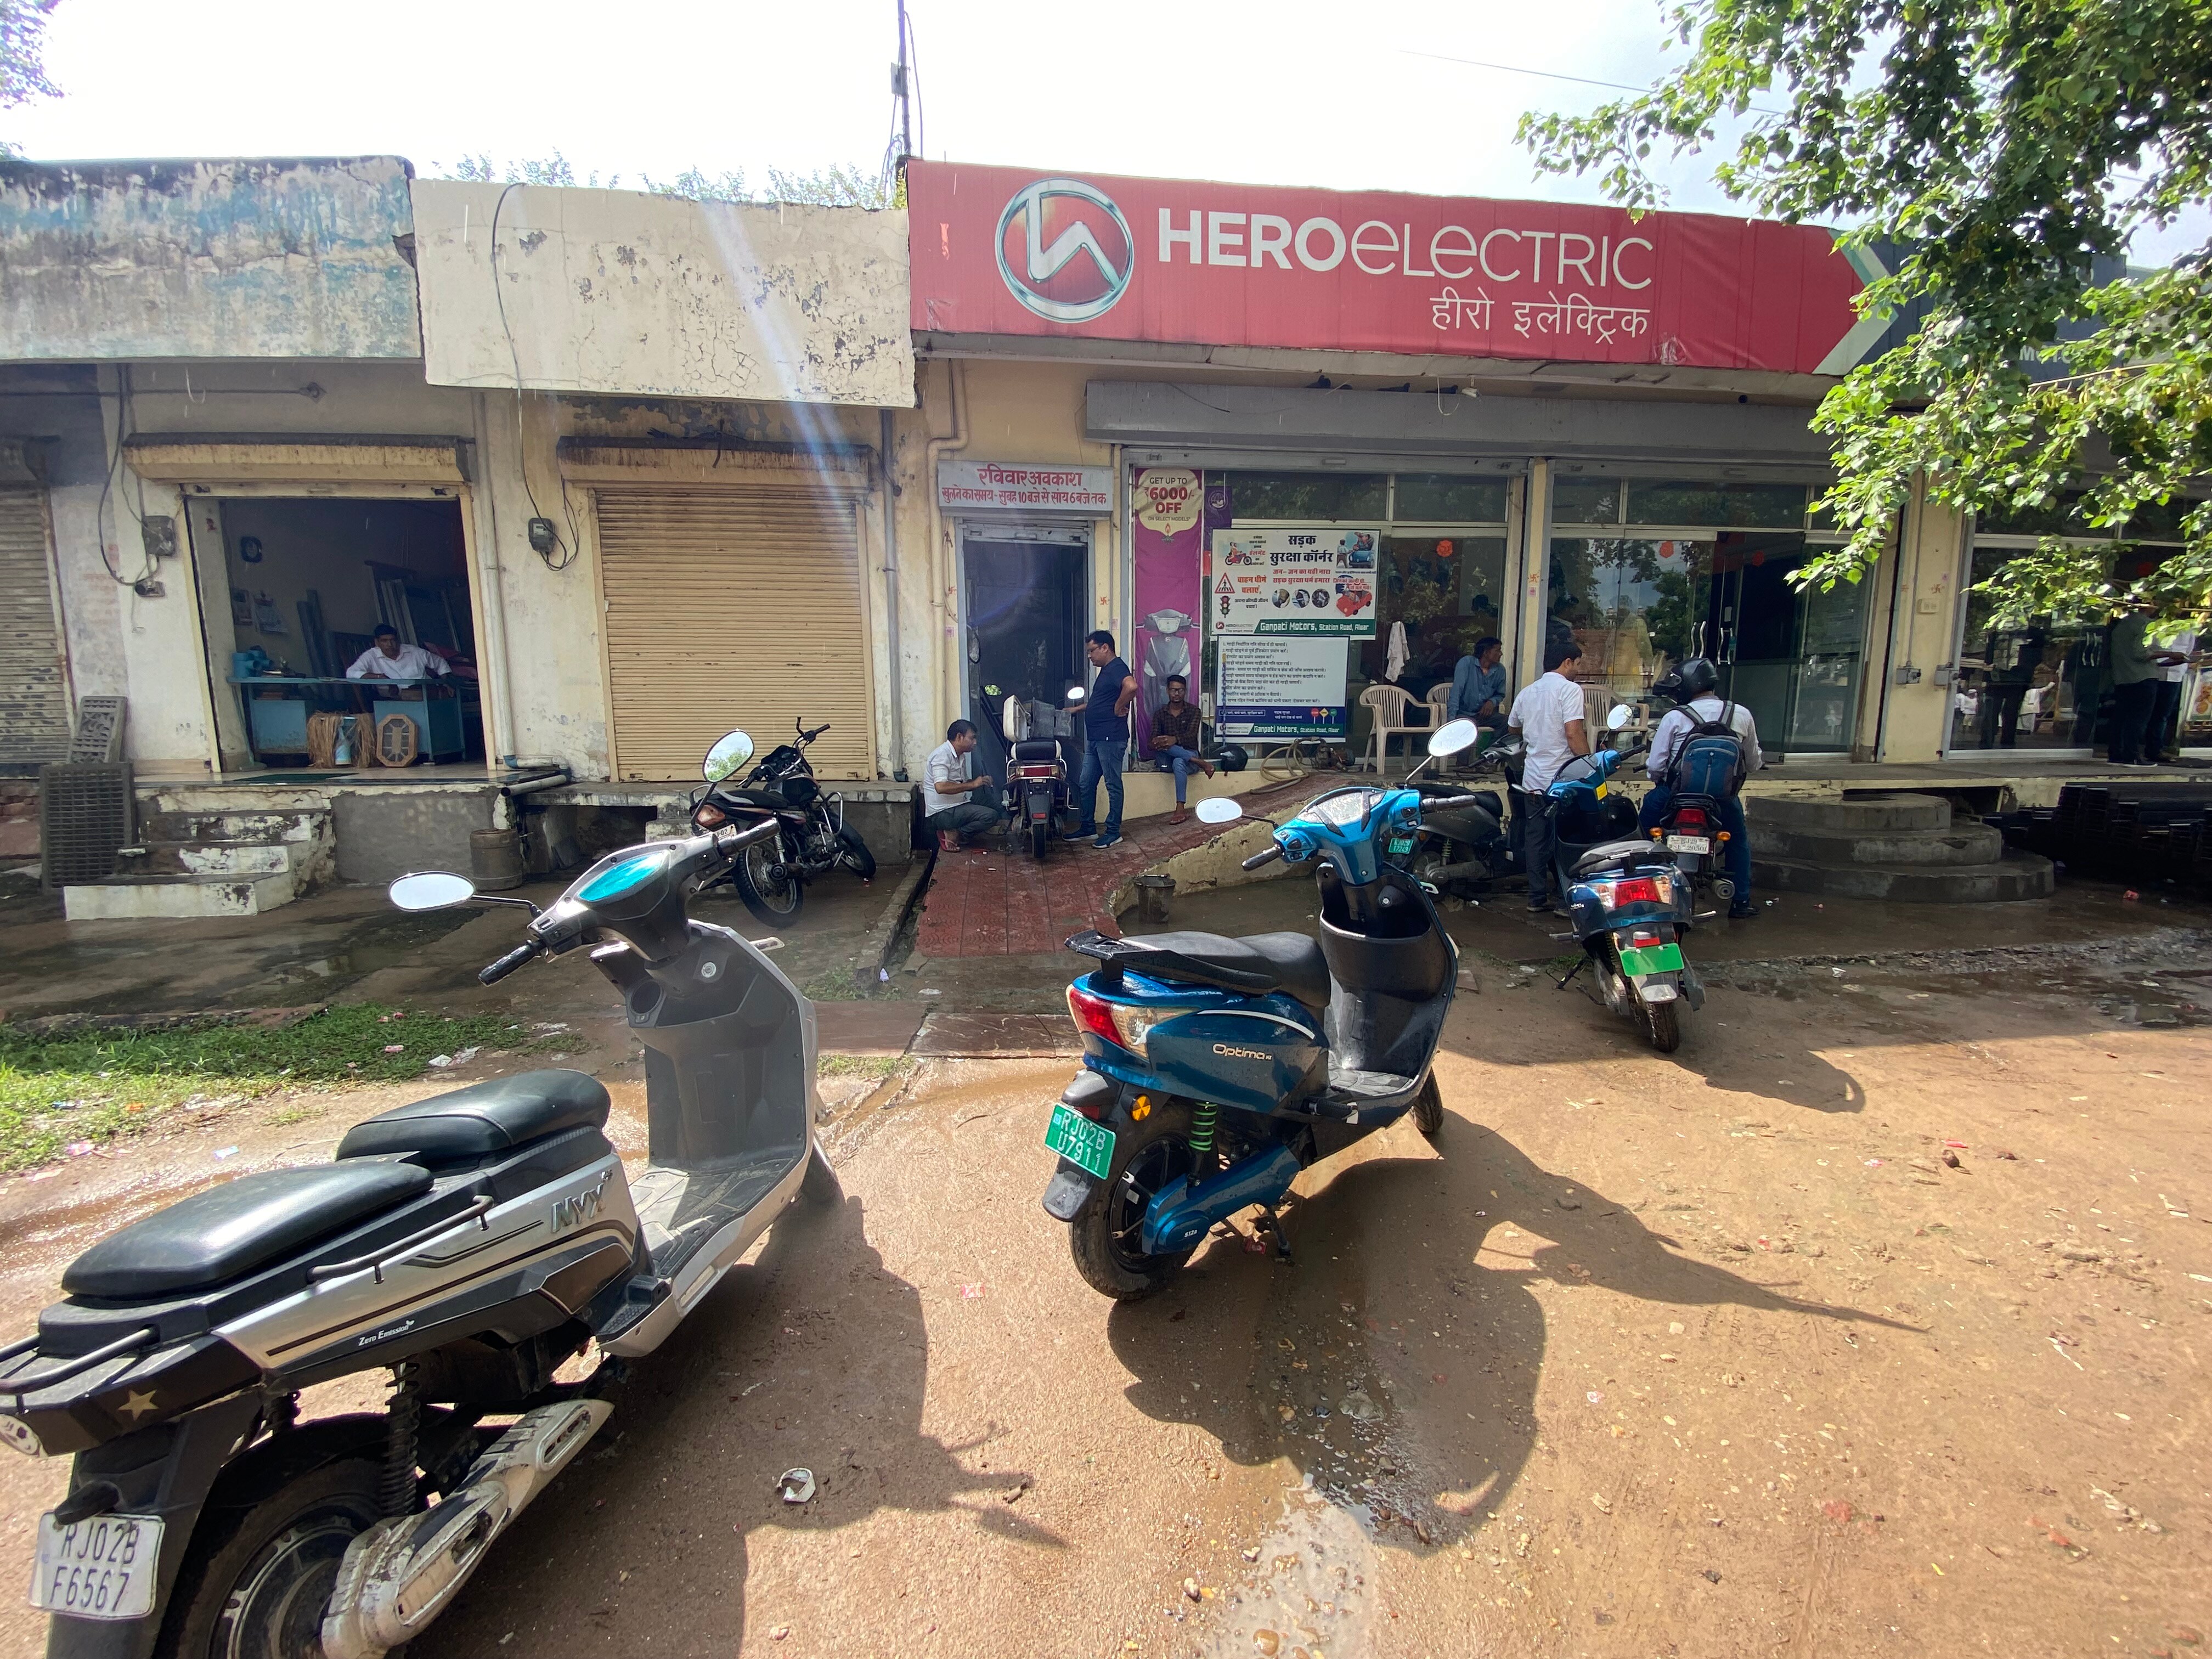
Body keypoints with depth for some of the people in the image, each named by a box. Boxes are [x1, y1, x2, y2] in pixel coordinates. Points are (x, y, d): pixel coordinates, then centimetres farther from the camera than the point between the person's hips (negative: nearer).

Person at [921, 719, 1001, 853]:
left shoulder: (961, 756, 14)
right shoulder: (942, 755, -16)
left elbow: (964, 785, 22)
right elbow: (941, 787, -29)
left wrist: (981, 782, 1)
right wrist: (973, 784, -23)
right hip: (942, 813, -10)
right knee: (990, 815, -22)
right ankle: (953, 836, -8)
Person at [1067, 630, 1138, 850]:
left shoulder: (1117, 667, -13)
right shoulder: (1106, 670, 19)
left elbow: (1131, 687, -35)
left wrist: (1119, 707, -22)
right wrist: (1077, 709, 26)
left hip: (1111, 738, -11)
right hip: (1095, 739, 11)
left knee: (1113, 785, -1)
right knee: (1086, 784, 14)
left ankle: (1113, 832, 7)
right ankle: (1089, 828, 24)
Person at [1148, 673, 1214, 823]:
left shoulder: (1193, 710, 3)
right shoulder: (1160, 713, 8)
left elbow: (1192, 735, -13)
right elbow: (1154, 739, -2)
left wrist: (1174, 740, -36)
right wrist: (1156, 743, -30)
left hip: (1188, 754, -2)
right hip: (1166, 760, 2)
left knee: (1179, 762, -39)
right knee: (1161, 745, -33)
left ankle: (1180, 810, -47)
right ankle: (1201, 764, -30)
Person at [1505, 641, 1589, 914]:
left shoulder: (1528, 691, 12)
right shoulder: (1569, 689, -10)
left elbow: (1512, 727, 26)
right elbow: (1574, 733, -19)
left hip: (1532, 779, 7)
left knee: (1535, 838, 10)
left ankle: (1537, 897, 15)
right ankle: (1566, 900, 5)